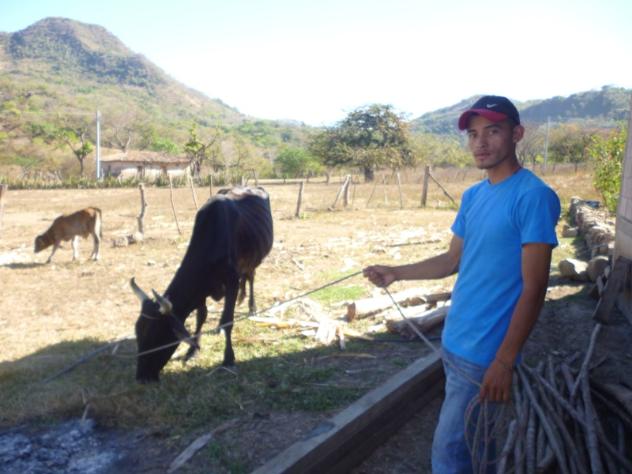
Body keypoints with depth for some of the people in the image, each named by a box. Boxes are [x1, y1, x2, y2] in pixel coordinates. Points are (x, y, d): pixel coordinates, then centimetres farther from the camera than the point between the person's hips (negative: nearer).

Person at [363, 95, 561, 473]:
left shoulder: (534, 196, -16)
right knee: (473, 444, 22)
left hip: (486, 354, -7)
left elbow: (534, 288, -18)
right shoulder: (472, 196, 8)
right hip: (454, 343, 7)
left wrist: (504, 361, -20)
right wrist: (396, 273, 8)